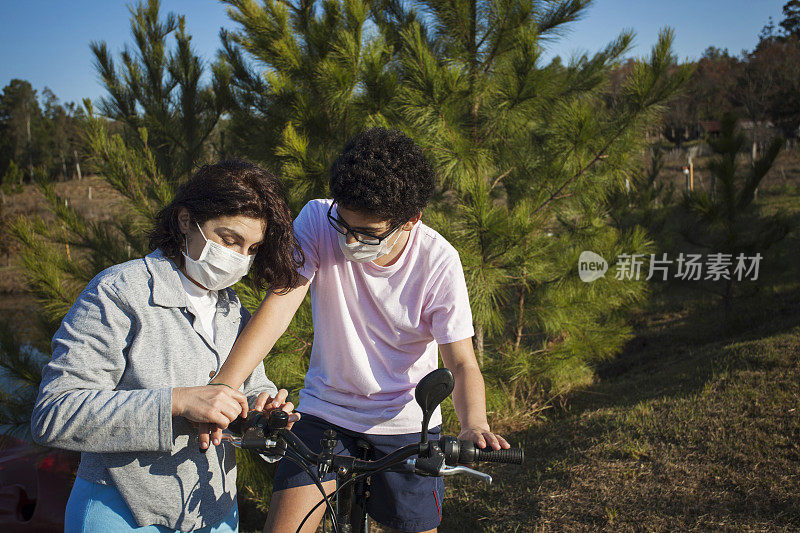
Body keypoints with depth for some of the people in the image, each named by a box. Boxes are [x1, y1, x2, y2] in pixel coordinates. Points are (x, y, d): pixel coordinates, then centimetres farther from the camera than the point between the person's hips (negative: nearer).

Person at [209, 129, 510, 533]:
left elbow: (462, 363, -16)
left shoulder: (440, 262, -18)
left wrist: (473, 424, -36)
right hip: (324, 410, 1)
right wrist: (220, 389, -34)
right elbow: (280, 303, -23)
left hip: (405, 422, 0)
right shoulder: (317, 221, -16)